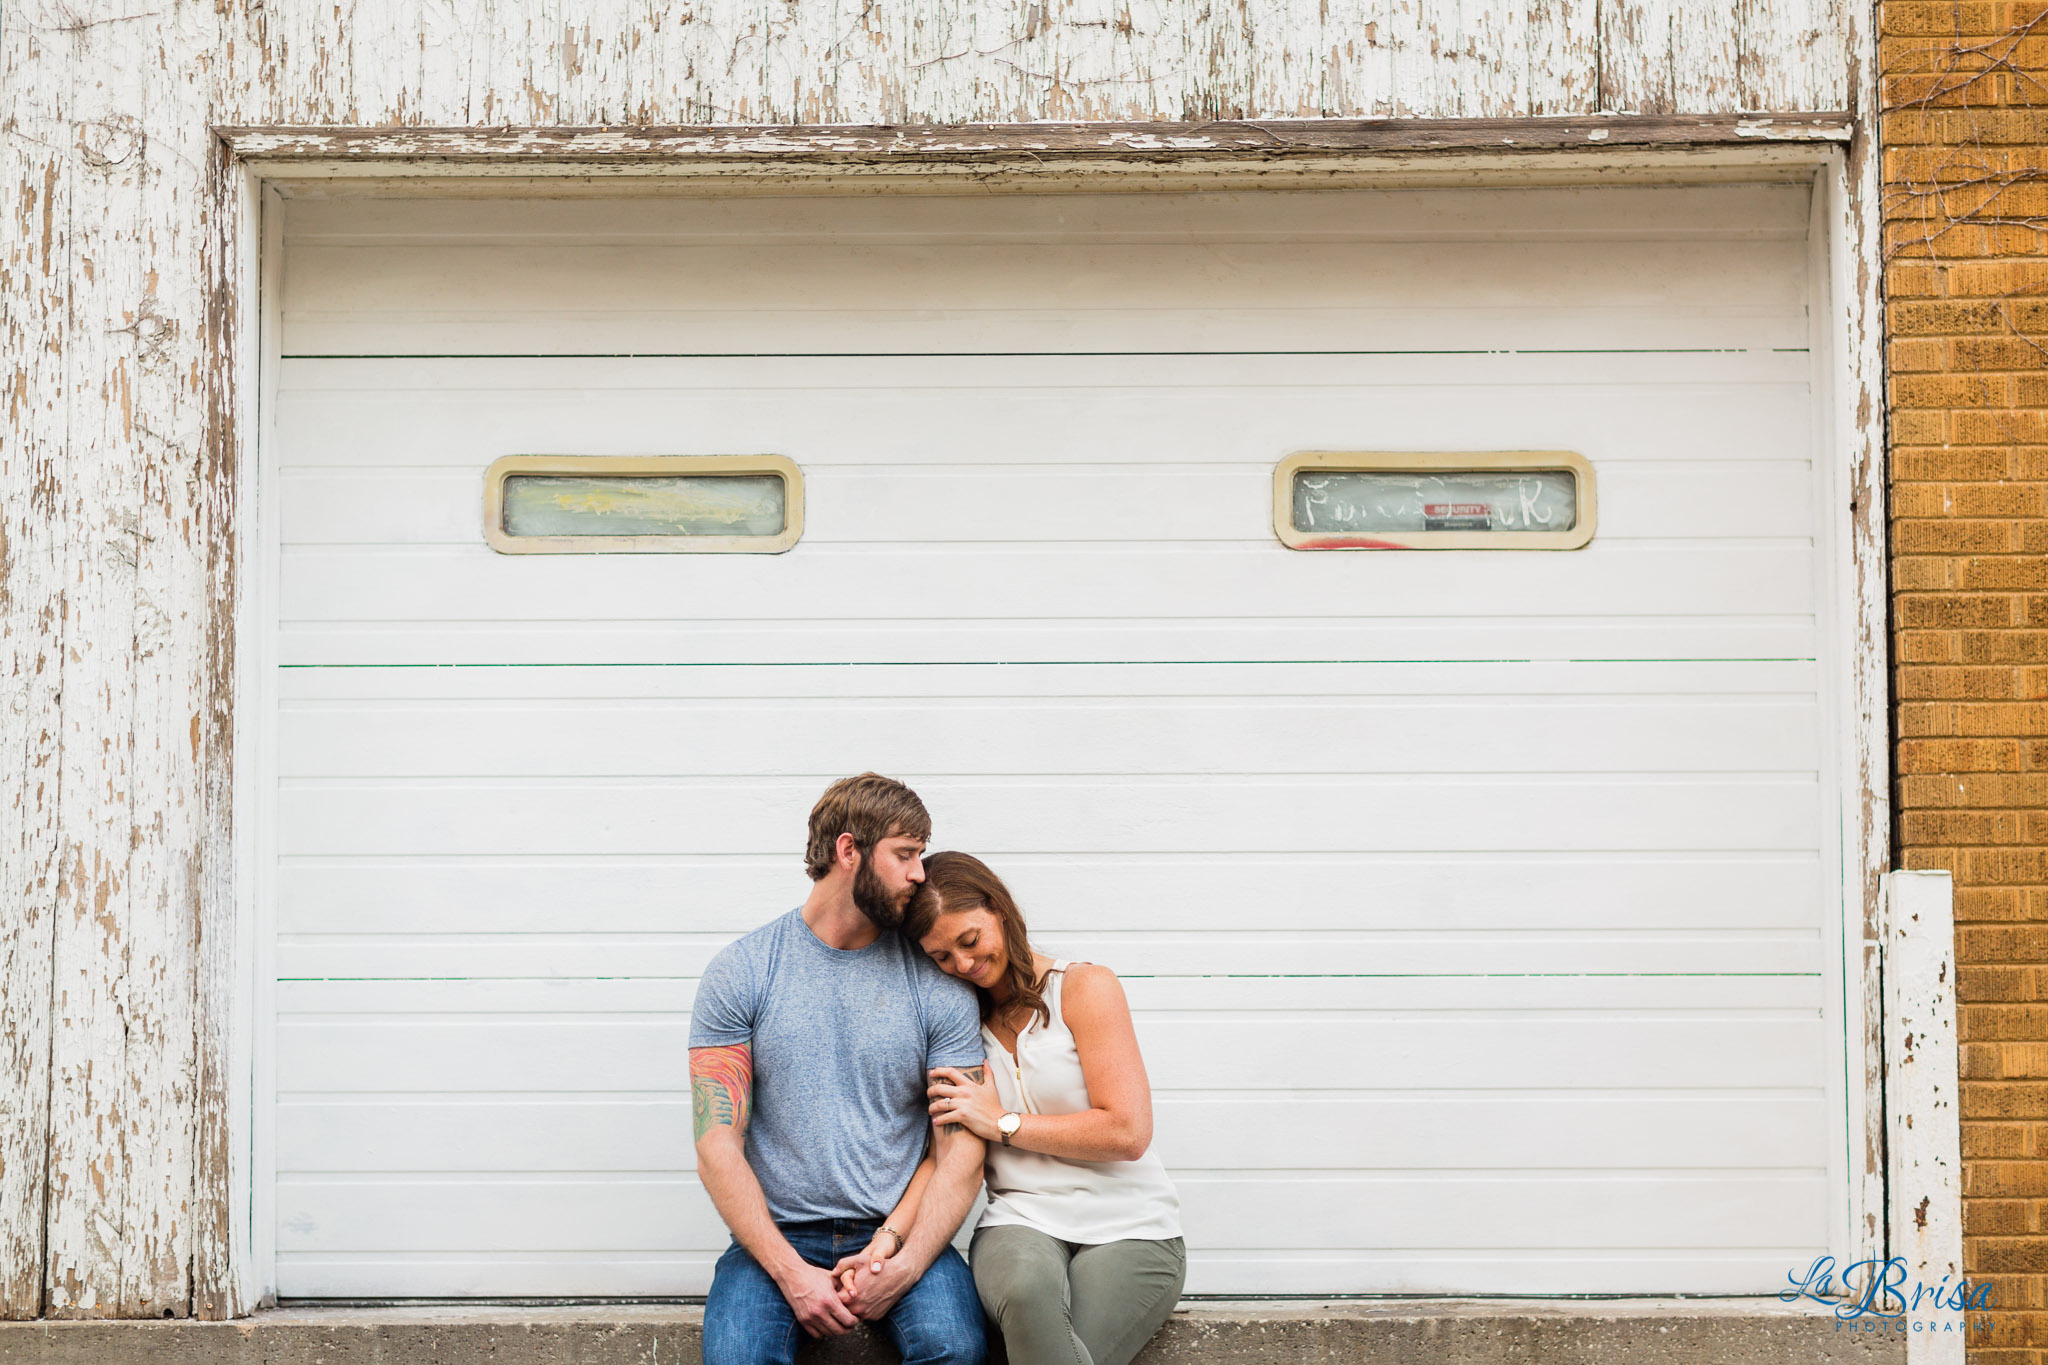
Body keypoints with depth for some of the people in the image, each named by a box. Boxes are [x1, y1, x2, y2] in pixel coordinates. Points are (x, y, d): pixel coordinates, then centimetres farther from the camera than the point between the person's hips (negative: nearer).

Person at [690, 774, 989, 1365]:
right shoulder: (740, 972, 0)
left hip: (899, 1235, 1)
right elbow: (717, 1149, -5)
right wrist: (790, 1271, -16)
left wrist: (903, 1264, -16)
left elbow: (960, 1151, 0)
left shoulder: (938, 986, 4)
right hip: (774, 1237, -1)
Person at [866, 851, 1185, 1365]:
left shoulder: (1084, 987, 1)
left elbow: (1127, 1133, -6)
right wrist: (893, 1232, -10)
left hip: (1129, 1230, -3)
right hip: (1022, 1223, 3)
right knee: (1027, 1290, -37)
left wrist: (1003, 1123, -3)